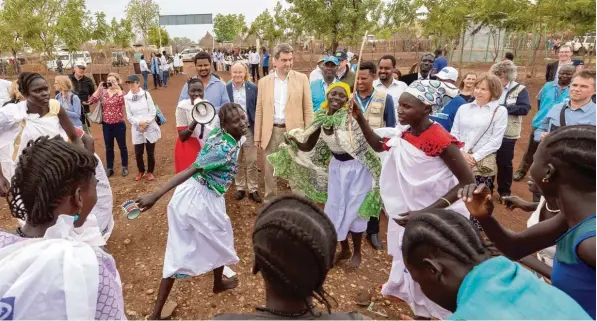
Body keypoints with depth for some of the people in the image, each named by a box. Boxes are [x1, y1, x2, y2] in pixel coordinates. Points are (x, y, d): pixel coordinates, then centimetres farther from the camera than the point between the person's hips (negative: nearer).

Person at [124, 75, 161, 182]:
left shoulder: (146, 94, -3)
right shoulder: (127, 98, 0)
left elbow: (153, 111, -5)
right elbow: (129, 116, 0)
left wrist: (146, 123, -14)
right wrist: (139, 123, -15)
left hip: (150, 128, -1)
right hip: (137, 129, 1)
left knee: (150, 152, 5)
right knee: (138, 153, 6)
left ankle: (150, 172, 22)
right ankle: (141, 171, 27)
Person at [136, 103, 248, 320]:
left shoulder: (219, 134, 4)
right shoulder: (225, 148, -23)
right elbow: (189, 171, -30)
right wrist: (155, 196, -34)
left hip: (190, 194, 8)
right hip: (201, 200, -8)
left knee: (178, 253, 12)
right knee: (220, 239, 21)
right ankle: (218, 284, 48)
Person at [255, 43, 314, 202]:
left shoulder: (301, 79, 0)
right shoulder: (264, 81, 5)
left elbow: (308, 108, 0)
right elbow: (259, 111, 7)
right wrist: (257, 136, 4)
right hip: (271, 132, 2)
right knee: (270, 171, 12)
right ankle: (269, 203, 29)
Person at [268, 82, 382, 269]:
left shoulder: (352, 118, -23)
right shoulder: (321, 119, -6)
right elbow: (308, 147, -1)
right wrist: (293, 141, -16)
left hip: (357, 168, -5)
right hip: (336, 166, 6)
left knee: (354, 210, 6)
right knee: (335, 209, 14)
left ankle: (357, 252, 30)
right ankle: (345, 249, 37)